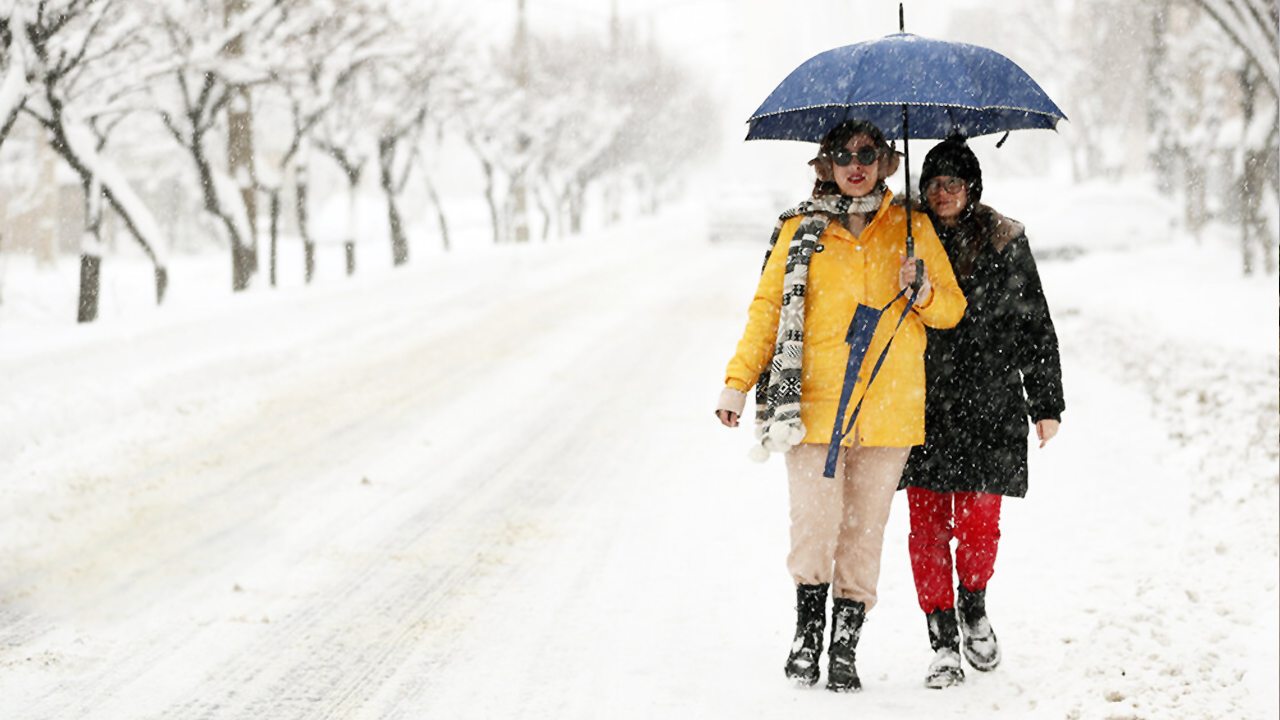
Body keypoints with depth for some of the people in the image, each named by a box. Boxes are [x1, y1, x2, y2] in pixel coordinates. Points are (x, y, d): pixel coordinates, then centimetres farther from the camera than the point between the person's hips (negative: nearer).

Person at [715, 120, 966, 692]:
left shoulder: (910, 228, 10)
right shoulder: (801, 231, 7)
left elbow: (952, 309, 13)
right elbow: (768, 307, 8)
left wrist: (924, 292, -9)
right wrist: (738, 382, 1)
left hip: (888, 405, 1)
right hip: (815, 402, -1)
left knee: (864, 531, 3)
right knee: (814, 524, -10)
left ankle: (845, 646, 12)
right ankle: (808, 626, 10)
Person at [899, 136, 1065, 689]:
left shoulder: (1004, 243, 3)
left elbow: (1036, 327, 6)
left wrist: (1046, 404, 4)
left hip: (988, 405, -2)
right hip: (923, 409, 2)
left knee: (977, 522, -7)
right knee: (927, 524, -1)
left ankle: (974, 609, 23)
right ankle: (943, 641, 10)